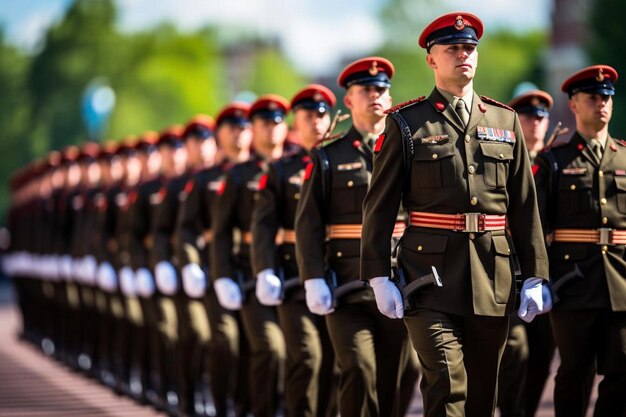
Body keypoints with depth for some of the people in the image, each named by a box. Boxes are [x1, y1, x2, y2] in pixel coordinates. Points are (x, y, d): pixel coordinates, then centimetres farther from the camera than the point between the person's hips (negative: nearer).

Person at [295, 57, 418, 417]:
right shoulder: (328, 158, 6)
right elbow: (308, 224, 1)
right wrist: (314, 280, -9)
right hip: (348, 289, -2)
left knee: (397, 378, 4)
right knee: (359, 370, -13)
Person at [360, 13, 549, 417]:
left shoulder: (506, 121, 11)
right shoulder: (406, 124, 2)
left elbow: (525, 205, 11)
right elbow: (379, 206, 1)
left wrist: (534, 276, 6)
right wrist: (379, 278, -6)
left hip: (492, 277, 4)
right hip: (431, 274, -4)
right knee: (447, 384, -15)